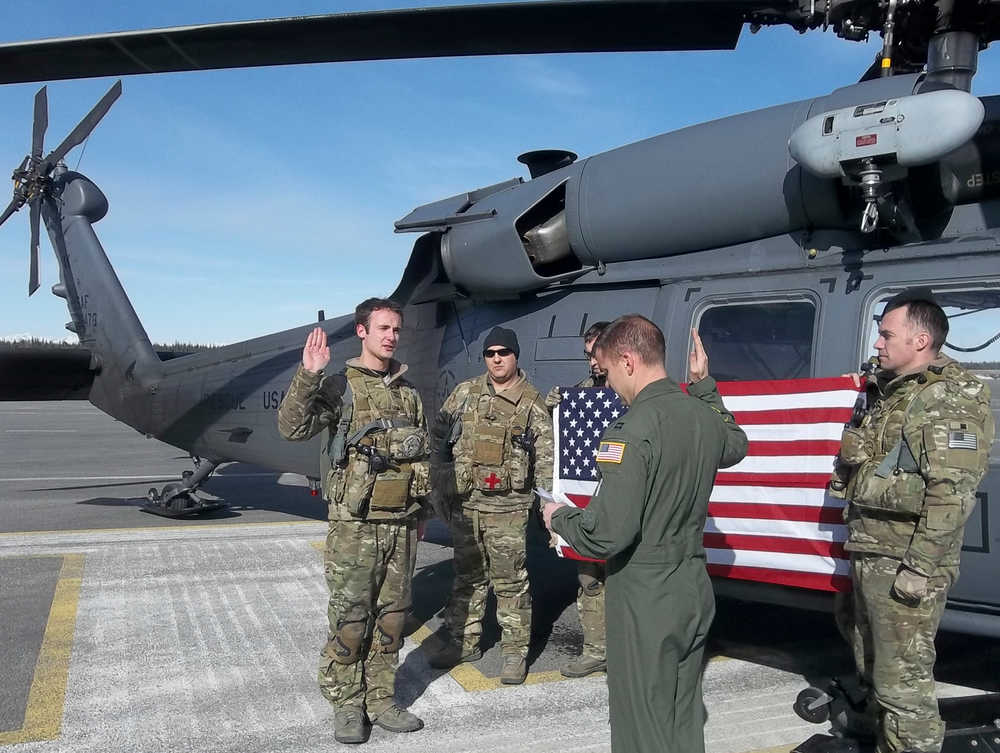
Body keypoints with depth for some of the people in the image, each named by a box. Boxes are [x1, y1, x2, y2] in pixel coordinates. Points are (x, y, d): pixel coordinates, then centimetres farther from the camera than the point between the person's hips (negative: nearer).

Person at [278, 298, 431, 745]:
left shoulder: (408, 394, 11)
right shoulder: (339, 386, -4)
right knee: (349, 618, 3)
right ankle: (347, 706, 19)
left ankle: (381, 700, 25)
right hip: (354, 526, -5)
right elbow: (292, 428, -20)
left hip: (401, 525, 5)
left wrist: (420, 513, 19)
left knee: (391, 616, 12)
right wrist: (308, 375, -31)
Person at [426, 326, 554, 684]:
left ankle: (515, 651, 13)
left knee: (510, 580, 0)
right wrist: (439, 482, 5)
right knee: (467, 576, 15)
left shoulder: (533, 403, -2)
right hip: (465, 501, 4)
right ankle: (464, 642, 29)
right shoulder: (465, 393, 6)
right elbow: (438, 438, 12)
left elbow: (545, 460, -1)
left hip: (508, 506, -3)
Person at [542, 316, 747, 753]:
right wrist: (704, 385, 26)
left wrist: (558, 517, -5)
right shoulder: (704, 415, 2)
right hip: (693, 589, 8)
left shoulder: (634, 429, -23)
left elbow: (606, 535, -24)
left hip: (645, 599, -8)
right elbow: (736, 445, 28)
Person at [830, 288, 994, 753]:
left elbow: (952, 492, -22)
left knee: (903, 681, -3)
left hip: (904, 563, -10)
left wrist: (920, 566, -23)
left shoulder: (951, 398, -14)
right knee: (872, 665, 24)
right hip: (869, 554, 10)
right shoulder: (891, 393, 16)